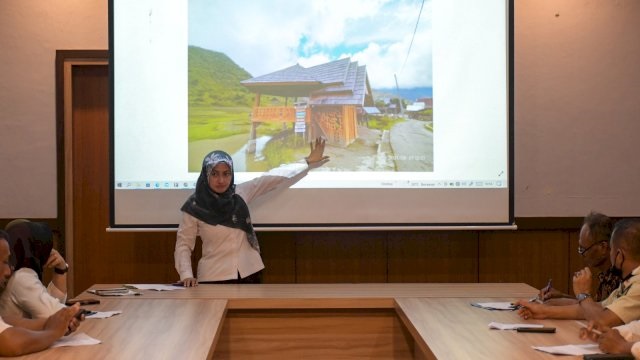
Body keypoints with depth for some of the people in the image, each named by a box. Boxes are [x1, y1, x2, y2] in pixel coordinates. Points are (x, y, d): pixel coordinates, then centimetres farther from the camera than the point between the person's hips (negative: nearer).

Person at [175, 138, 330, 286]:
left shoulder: (240, 193, 1)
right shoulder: (194, 206, -9)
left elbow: (274, 179, 4)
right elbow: (183, 244, -4)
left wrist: (308, 163, 4)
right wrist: (186, 275, -18)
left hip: (249, 273, 4)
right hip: (214, 277, -4)